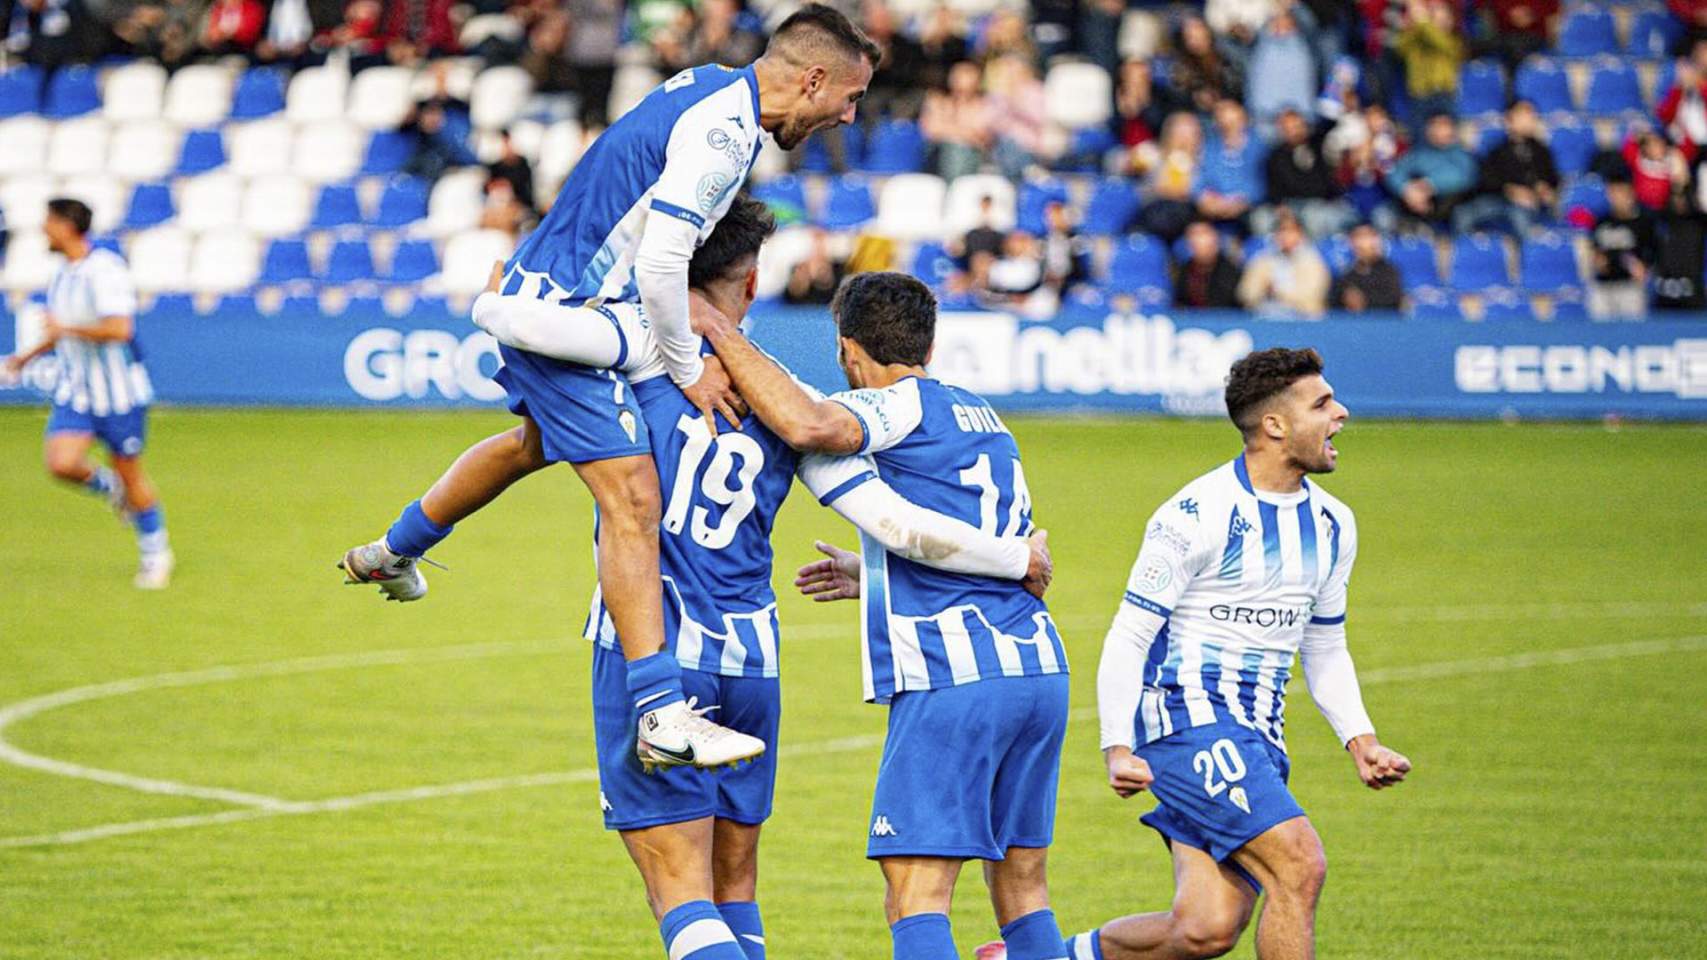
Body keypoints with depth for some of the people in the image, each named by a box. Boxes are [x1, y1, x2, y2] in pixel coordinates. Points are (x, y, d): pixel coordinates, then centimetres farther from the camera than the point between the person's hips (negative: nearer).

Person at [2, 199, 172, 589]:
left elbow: (119, 329, -29)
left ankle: (155, 554, 22)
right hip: (74, 391, 6)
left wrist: (65, 328, -23)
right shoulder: (61, 276, 9)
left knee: (129, 471, 4)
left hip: (118, 392, -6)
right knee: (60, 461, -16)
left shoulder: (105, 271, -18)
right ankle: (108, 487, 17)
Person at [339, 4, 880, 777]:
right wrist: (688, 370, -15)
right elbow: (660, 265, -27)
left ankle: (392, 553, 56)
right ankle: (663, 718, -26)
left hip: (535, 289, 10)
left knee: (535, 443, 34)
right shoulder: (722, 131, -23)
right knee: (632, 499, -17)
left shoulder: (712, 89, 7)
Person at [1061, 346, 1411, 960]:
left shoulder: (1332, 525, 12)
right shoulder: (1197, 515, -10)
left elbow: (1325, 651, 23)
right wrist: (1118, 749, -17)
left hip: (1257, 739, 7)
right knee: (1300, 864, -23)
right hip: (1187, 717, -7)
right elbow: (1128, 638, -8)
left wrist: (1360, 741, 8)